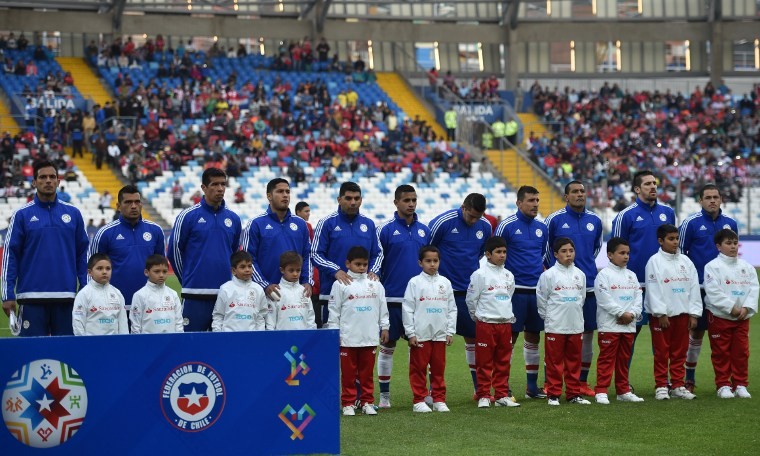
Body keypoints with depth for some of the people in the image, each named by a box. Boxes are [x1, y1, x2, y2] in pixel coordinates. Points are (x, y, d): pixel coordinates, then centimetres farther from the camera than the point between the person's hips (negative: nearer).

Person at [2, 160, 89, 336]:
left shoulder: (73, 214, 8)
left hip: (66, 297, 2)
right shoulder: (22, 215, 3)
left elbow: (83, 254, 10)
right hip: (32, 297, -2)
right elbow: (10, 256, 1)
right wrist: (8, 295, -5)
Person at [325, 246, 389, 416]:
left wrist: (384, 327, 9)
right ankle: (348, 403, 10)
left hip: (370, 337, 3)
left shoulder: (375, 284, 7)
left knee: (367, 372, 9)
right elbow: (334, 310, -2)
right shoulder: (340, 284, -3)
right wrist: (333, 332, -5)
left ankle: (367, 402, 17)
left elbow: (382, 308, 12)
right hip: (348, 337, -3)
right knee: (348, 372, 3)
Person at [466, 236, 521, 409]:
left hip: (505, 323, 5)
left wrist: (507, 315, 14)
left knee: (503, 362, 8)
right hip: (486, 324, -5)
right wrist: (478, 317, 5)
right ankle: (483, 396, 4)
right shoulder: (480, 275, -7)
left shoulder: (508, 275, 10)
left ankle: (502, 396, 15)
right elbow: (471, 299, -3)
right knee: (485, 363, -1)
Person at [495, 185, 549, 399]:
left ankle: (532, 386, 17)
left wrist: (539, 270, 11)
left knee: (533, 337, 10)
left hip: (537, 290, 6)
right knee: (510, 336, -5)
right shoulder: (507, 226, -7)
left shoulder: (542, 228, 10)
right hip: (515, 290, -5)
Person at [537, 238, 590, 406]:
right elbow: (541, 299, -1)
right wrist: (549, 317, 2)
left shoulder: (580, 274, 7)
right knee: (554, 361, 0)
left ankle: (574, 393, 17)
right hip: (555, 327, -4)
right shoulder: (548, 275, -6)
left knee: (574, 361, 9)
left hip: (576, 325, 4)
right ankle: (553, 394, 7)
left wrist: (575, 314, 13)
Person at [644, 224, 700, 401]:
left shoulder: (685, 261, 9)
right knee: (661, 352, 1)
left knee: (680, 352, 8)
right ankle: (661, 386, 7)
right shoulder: (654, 261, -5)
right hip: (662, 315, -4)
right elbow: (653, 290, -10)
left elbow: (694, 288, 8)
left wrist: (693, 313, 2)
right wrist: (661, 313, -14)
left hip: (682, 313, 4)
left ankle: (678, 385, 15)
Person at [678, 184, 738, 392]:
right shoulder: (691, 223, -4)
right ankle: (689, 379, 12)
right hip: (699, 287, -3)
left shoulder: (730, 223, 8)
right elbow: (679, 253, 1)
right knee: (696, 331, 2)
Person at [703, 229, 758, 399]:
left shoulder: (746, 267, 8)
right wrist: (732, 308, -17)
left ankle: (740, 384, 14)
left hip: (742, 318, 4)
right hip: (720, 317, -4)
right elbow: (714, 292, -15)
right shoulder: (713, 267, -6)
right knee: (721, 353, 1)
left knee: (741, 352, 6)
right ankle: (723, 385, 8)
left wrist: (746, 308, -12)